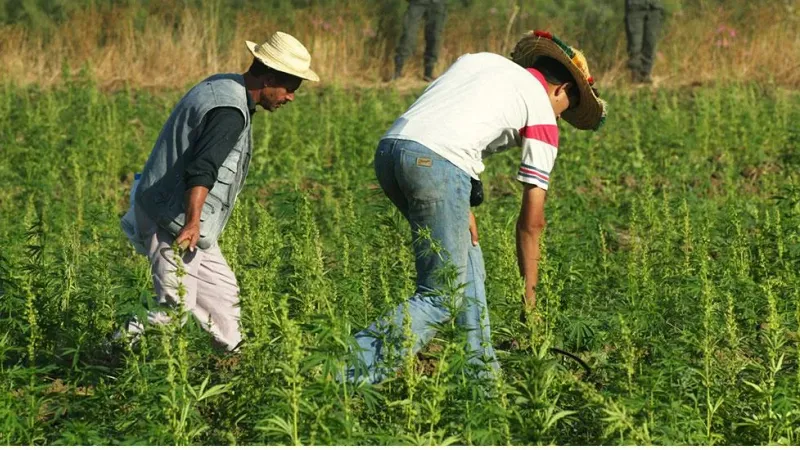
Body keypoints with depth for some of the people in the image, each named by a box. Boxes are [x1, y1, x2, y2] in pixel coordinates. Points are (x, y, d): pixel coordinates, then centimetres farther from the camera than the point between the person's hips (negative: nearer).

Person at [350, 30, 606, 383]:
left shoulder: (479, 59, 30)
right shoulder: (543, 112, 14)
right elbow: (532, 219, 13)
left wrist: (461, 203, 17)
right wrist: (530, 293, 20)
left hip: (388, 146, 7)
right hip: (436, 161, -7)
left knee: (465, 257, 22)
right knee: (441, 299, -1)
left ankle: (481, 368, 21)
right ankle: (351, 372, -14)